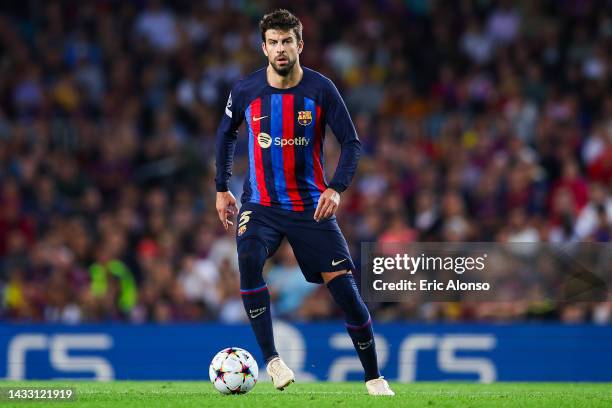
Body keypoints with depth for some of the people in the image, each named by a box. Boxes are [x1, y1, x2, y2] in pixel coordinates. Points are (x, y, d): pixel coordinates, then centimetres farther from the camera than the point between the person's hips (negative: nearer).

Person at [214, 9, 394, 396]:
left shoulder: (320, 89, -9)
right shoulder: (246, 90, -5)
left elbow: (351, 142, -4)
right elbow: (226, 133, 13)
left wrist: (336, 188, -19)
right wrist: (222, 189, 12)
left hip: (310, 205, 0)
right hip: (260, 204, 0)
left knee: (343, 284, -6)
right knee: (249, 259, -29)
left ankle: (374, 377, 9)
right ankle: (271, 359, -21)